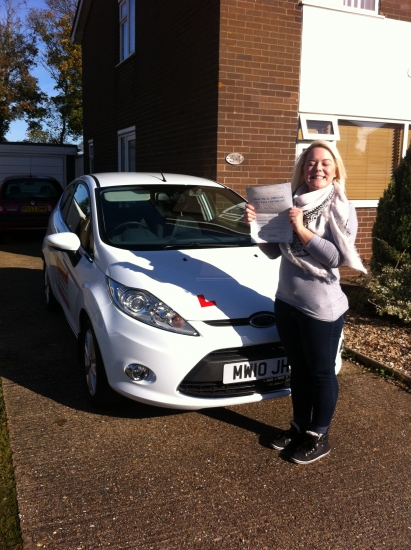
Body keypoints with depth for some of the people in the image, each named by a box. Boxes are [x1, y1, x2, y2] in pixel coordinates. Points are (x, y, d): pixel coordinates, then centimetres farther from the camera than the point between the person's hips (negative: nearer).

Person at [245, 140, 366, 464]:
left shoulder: (342, 209, -8)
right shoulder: (292, 204, 5)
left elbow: (337, 257, -19)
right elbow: (274, 251, 7)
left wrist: (301, 230, -23)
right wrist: (257, 225, -9)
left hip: (322, 306, -5)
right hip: (287, 301, 6)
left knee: (321, 372, 8)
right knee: (298, 369, 18)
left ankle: (319, 437, 25)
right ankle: (299, 427, 35)